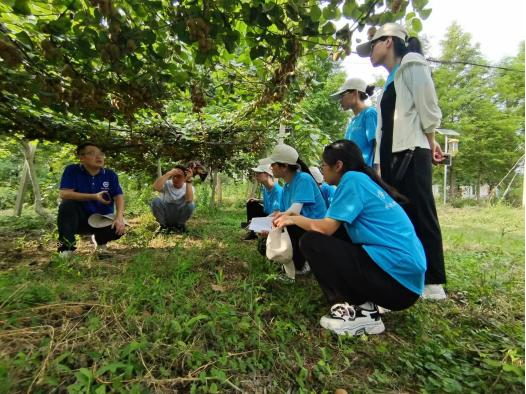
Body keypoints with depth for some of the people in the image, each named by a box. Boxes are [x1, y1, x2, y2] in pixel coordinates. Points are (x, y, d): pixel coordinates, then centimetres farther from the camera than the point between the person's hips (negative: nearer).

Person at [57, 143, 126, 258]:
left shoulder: (110, 174, -3)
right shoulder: (72, 170, -9)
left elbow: (119, 196, -10)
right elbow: (64, 194, -21)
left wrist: (119, 218, -26)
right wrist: (94, 197, -31)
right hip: (79, 218, -1)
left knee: (118, 228, -27)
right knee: (67, 204, -30)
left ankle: (100, 242, 10)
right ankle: (66, 247, -18)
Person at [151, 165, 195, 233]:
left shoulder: (189, 188, -8)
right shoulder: (166, 184, -8)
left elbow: (189, 200, -31)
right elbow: (156, 187, -32)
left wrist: (189, 181, -32)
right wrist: (169, 173, -31)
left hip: (179, 217, 0)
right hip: (165, 216, 0)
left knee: (190, 205, -29)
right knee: (156, 201, -27)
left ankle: (180, 225, -2)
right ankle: (163, 225, -4)